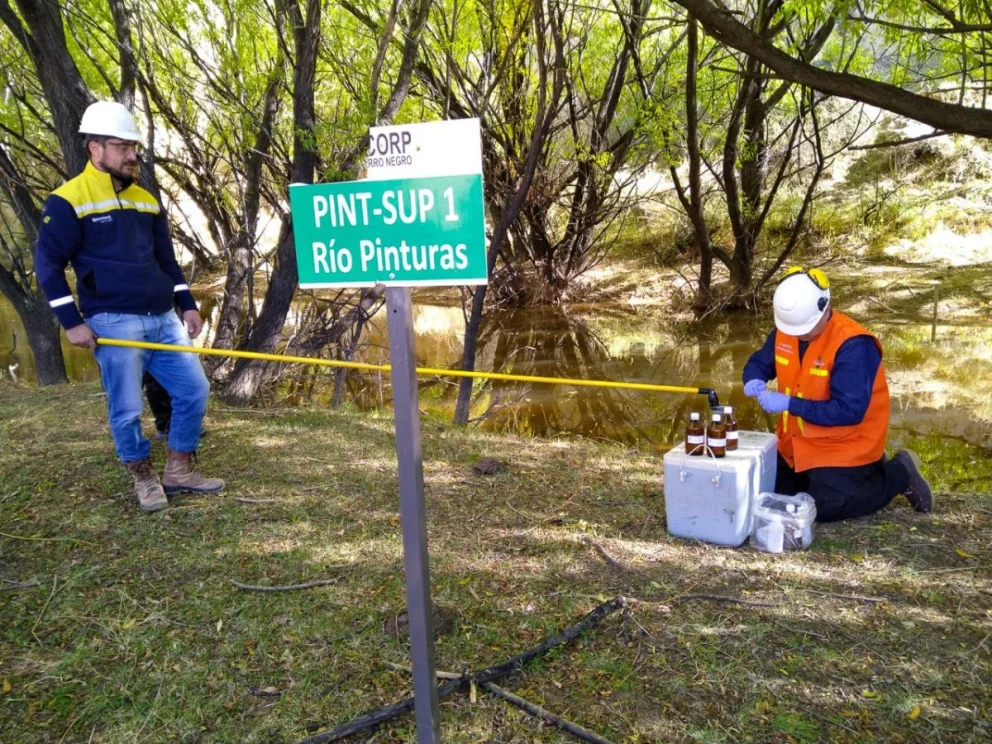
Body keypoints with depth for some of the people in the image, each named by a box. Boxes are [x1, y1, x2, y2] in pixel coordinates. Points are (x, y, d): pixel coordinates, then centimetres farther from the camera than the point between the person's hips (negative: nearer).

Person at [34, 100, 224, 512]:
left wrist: (187, 305, 11)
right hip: (114, 323, -6)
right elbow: (47, 264, -5)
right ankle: (143, 477, 20)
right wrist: (72, 322, -10)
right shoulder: (67, 201, -5)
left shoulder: (146, 200, 15)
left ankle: (178, 471, 16)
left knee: (194, 390, 3)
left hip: (163, 319, 6)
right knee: (127, 409, -1)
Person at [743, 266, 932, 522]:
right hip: (799, 443, 7)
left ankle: (898, 474, 9)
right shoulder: (785, 331, -6)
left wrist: (789, 404, -33)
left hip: (844, 446, -7)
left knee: (825, 508, -13)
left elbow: (849, 411, -31)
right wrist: (753, 380, -16)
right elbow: (759, 362, 9)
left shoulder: (852, 345, -27)